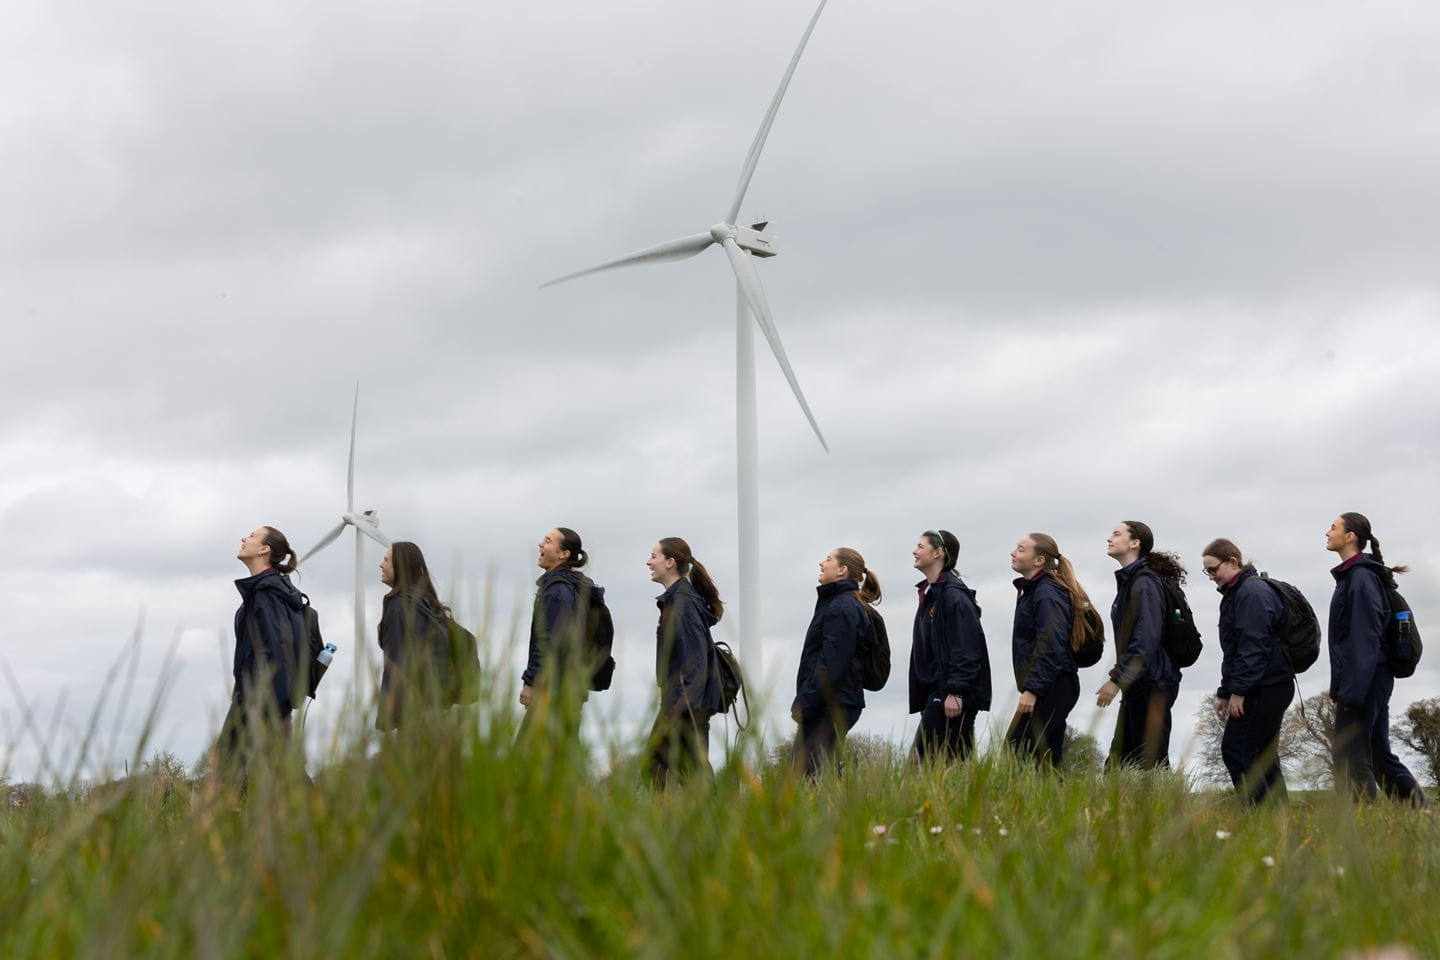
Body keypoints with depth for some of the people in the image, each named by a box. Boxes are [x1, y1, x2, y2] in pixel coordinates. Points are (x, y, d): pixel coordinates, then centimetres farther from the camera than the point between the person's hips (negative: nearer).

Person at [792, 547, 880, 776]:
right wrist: (803, 702, 17)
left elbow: (831, 665, -19)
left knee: (812, 769, -12)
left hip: (832, 703, -10)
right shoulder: (834, 602, 20)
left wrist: (803, 704, -16)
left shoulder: (841, 607, -12)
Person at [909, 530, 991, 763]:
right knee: (955, 762, 8)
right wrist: (921, 699, 18)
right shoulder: (929, 593, 18)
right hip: (935, 690, 9)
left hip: (953, 694, -9)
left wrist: (956, 691, -24)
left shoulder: (954, 595, -12)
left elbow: (966, 649, -19)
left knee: (924, 758, -13)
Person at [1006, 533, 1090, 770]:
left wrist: (1032, 689, -25)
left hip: (1050, 689, -11)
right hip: (1051, 689, 11)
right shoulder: (1032, 590, 17)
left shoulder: (1047, 594, -14)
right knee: (1045, 761, 12)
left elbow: (1051, 646, -22)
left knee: (1017, 754, -15)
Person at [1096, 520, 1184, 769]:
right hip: (1136, 685, 10)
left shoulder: (1145, 583, -13)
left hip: (1151, 685, -10)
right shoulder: (1129, 581, 16)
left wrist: (1117, 679, -21)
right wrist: (1119, 676, 15)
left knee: (1151, 763, -6)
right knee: (1119, 762, 9)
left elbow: (1146, 640, -21)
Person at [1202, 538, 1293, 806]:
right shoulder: (1236, 594, 20)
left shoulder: (1251, 593, -13)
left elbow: (1254, 646, -21)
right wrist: (1225, 693, 22)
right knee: (1263, 756, 11)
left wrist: (1238, 691, -21)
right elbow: (1233, 650, 25)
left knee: (1235, 750, -11)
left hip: (1264, 689, -11)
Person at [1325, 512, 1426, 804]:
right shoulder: (1352, 575, 16)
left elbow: (1366, 637, -19)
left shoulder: (1361, 577, -12)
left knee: (1350, 760, -9)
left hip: (1362, 679, -10)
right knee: (1379, 756, 13)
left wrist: (1352, 688, -22)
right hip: (1371, 681, 10)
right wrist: (1342, 685, 20)